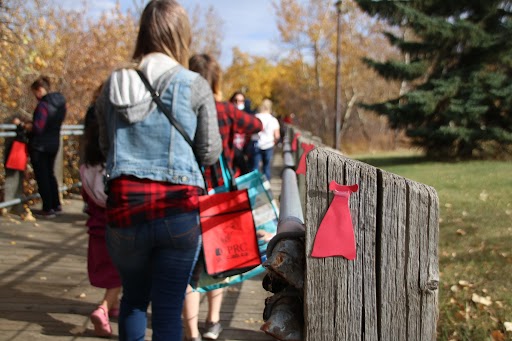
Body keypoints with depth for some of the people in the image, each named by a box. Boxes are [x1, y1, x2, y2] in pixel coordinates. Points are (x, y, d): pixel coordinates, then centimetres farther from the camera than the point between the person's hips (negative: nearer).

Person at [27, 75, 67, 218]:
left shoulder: (43, 105, -20)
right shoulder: (60, 103, 5)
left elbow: (38, 128, -26)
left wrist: (27, 126, -8)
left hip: (40, 145, -8)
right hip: (53, 143, 8)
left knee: (42, 176, 1)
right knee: (50, 174, 20)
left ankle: (48, 209, 5)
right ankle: (56, 205, 25)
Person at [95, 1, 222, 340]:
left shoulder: (115, 84, 5)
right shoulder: (195, 86, -4)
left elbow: (105, 146, 15)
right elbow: (210, 153, 0)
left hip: (125, 205, 3)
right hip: (179, 209, -2)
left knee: (133, 296, 23)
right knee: (168, 307, 8)